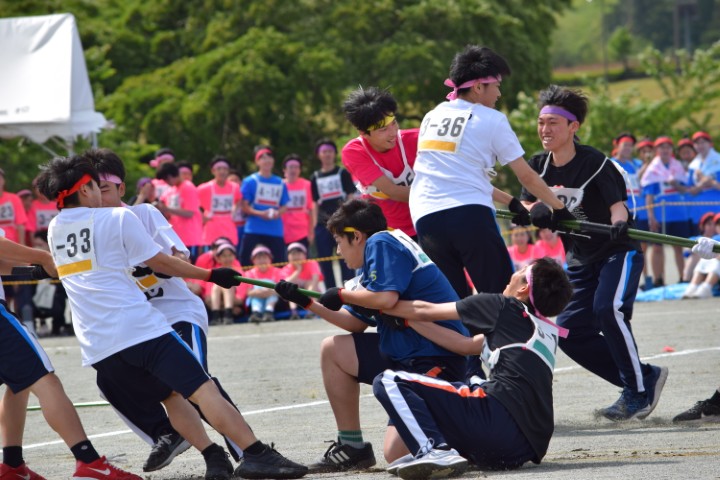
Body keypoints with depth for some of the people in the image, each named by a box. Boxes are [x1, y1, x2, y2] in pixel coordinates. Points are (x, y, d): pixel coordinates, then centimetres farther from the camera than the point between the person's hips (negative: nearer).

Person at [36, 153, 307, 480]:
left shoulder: (55, 230, 16)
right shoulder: (118, 218, -1)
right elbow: (160, 263, 5)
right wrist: (210, 275, 14)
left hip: (96, 347, 6)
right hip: (137, 326, -6)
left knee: (172, 394, 19)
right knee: (203, 390, -14)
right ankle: (255, 454, -28)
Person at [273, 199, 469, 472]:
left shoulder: (381, 242, -9)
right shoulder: (372, 261, 19)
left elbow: (385, 298, -23)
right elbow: (356, 324, 21)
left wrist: (342, 295, -6)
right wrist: (307, 303, 21)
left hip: (437, 356, -10)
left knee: (397, 453, -21)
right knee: (332, 350, 18)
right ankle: (352, 446, 18)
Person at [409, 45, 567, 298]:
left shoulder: (431, 118, 22)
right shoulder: (491, 120, 5)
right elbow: (526, 176, 8)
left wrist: (511, 203, 31)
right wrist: (561, 208, 20)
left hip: (425, 218, 5)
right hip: (470, 214, -5)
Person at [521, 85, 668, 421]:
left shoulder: (595, 164, -18)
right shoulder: (539, 166, 1)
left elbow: (617, 203, -28)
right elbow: (527, 207, 2)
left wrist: (619, 223, -51)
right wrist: (537, 212, -22)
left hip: (618, 252, -7)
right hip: (580, 261, 7)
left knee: (608, 309, -30)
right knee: (570, 331, -1)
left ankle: (638, 392, -16)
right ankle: (644, 379, 12)